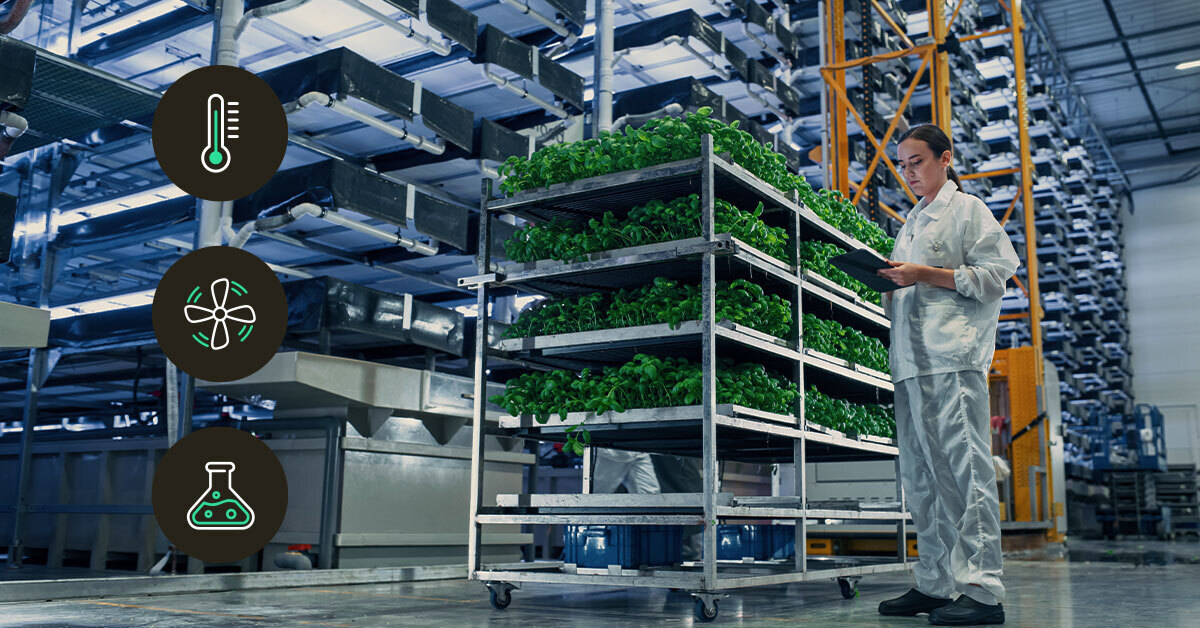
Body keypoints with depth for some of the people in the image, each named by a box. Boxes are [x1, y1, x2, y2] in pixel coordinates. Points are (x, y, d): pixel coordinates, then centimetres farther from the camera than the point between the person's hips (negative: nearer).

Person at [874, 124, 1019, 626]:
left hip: (953, 358, -8)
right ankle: (934, 584, 12)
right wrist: (888, 280, 6)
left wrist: (927, 275, -12)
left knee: (963, 468, -11)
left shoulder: (968, 209, 4)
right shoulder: (911, 222, 26)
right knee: (920, 476, 6)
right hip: (911, 359, 8)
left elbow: (997, 274, -7)